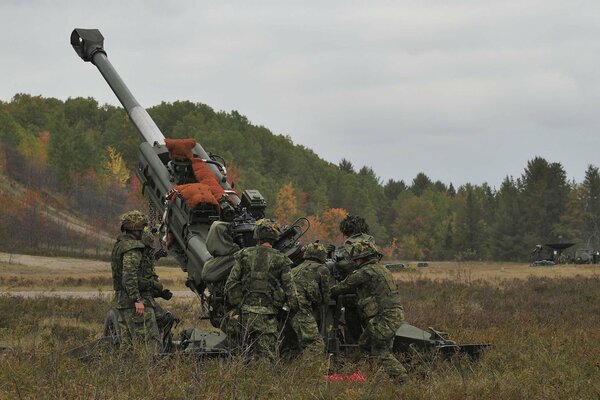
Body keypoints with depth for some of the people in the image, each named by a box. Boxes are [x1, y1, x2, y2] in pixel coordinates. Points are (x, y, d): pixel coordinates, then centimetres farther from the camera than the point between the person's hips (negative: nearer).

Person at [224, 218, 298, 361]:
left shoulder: (244, 255, 6)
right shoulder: (280, 259, 1)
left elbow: (231, 284, 4)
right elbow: (289, 287, 1)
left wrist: (231, 309, 11)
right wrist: (295, 309, 11)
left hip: (245, 311, 2)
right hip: (267, 314, -2)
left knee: (248, 351, 15)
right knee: (268, 357, -3)